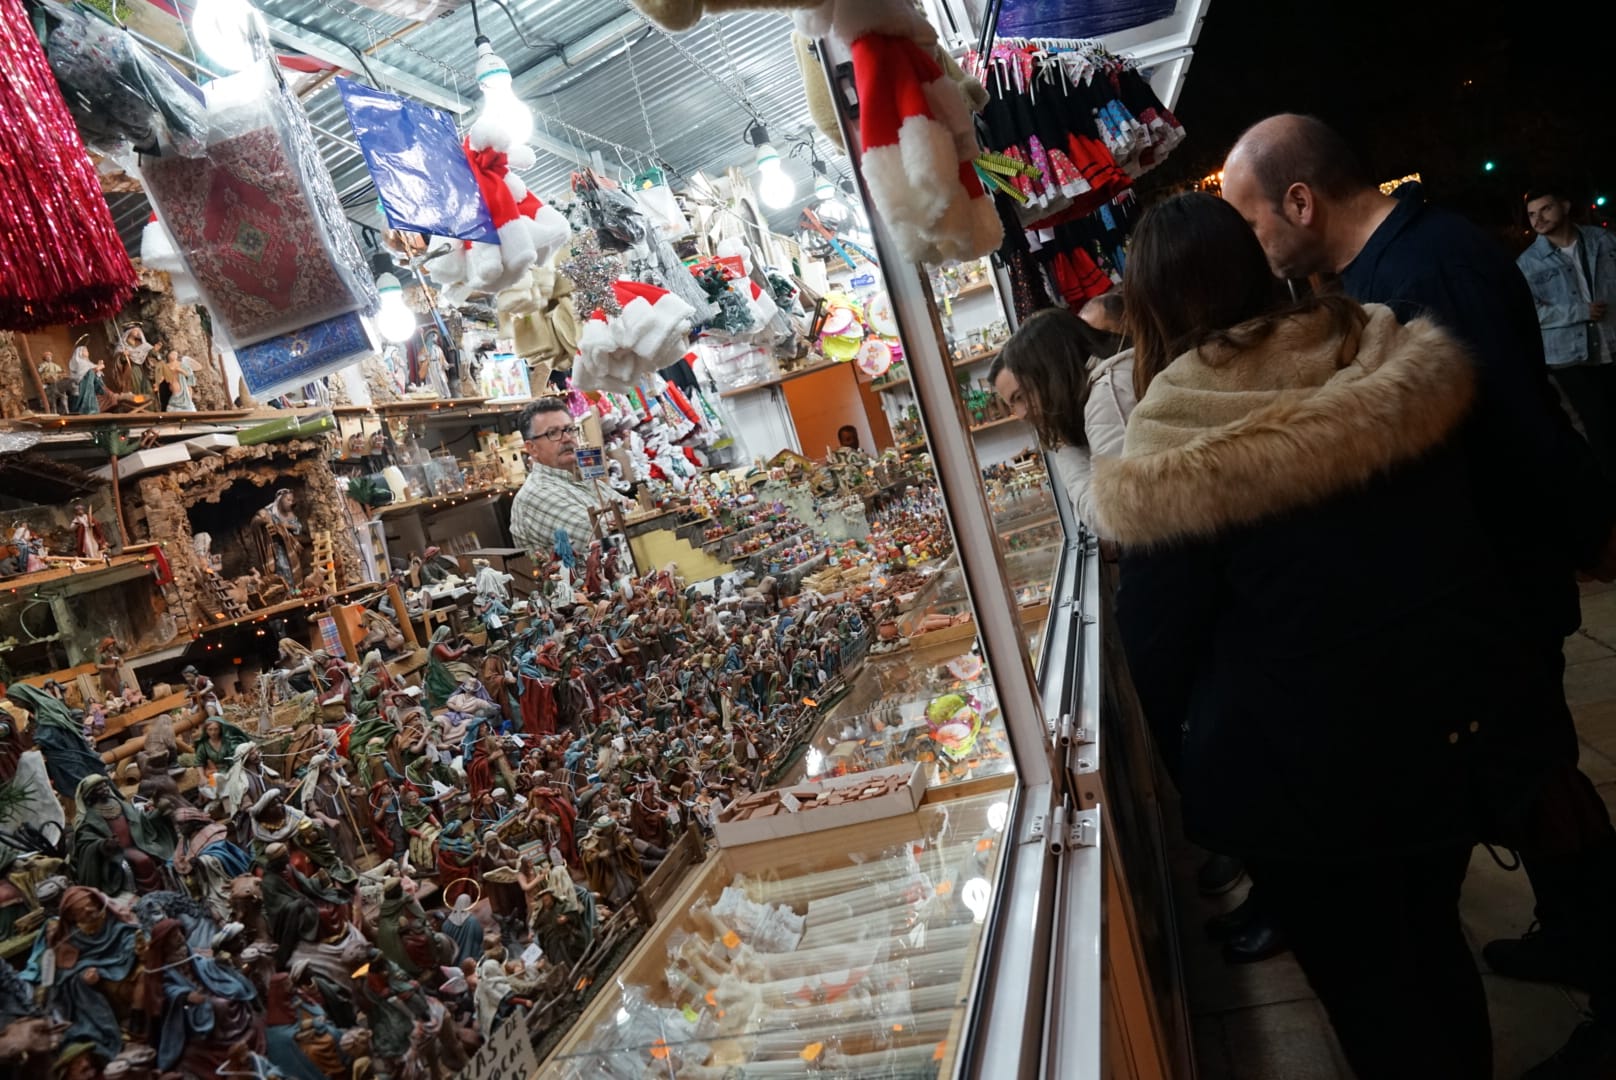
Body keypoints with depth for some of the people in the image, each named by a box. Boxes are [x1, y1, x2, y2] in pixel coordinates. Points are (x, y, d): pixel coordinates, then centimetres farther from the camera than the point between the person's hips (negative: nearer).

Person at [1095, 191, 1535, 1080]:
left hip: (1308, 769, -5)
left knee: (1365, 980, 18)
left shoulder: (1174, 450, -22)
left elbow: (1157, 646, -14)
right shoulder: (1400, 367, -7)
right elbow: (1470, 536, 5)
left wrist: (1193, 767, 5)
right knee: (1430, 942, 28)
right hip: (1454, 724, 5)